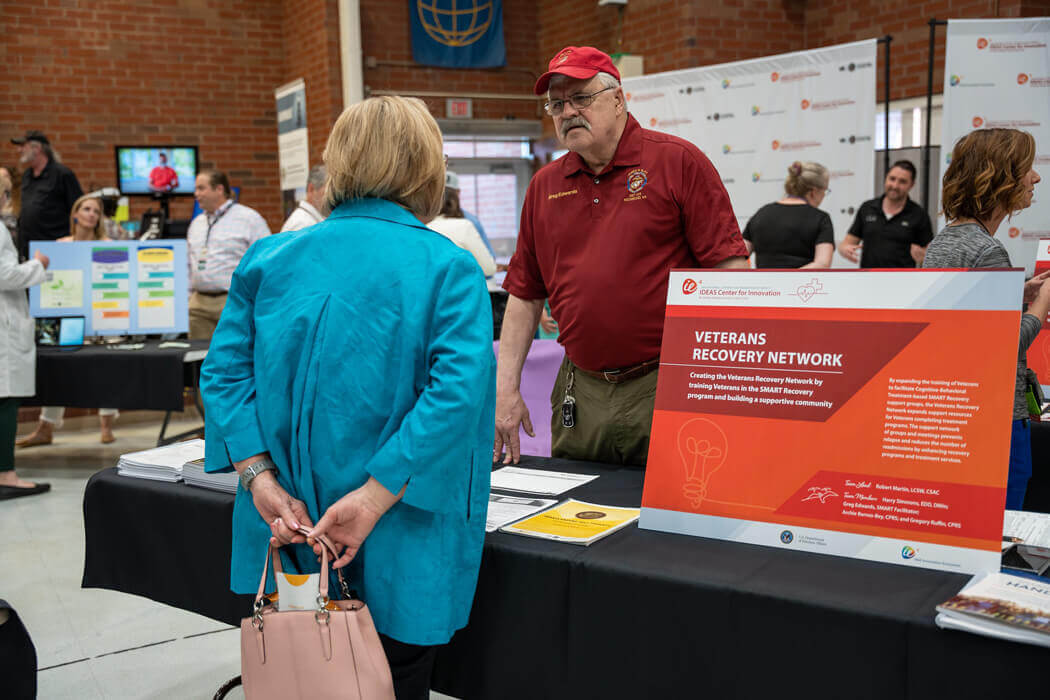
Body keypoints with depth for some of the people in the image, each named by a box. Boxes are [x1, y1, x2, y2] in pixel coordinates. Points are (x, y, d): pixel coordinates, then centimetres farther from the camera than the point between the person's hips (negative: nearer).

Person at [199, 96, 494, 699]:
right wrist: (373, 497, -20)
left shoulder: (270, 259, 2)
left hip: (287, 535, 4)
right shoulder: (450, 268, -9)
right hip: (397, 545, -3)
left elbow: (225, 371, -3)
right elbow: (458, 388, -21)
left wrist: (261, 478, -7)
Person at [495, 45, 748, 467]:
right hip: (580, 394, 4)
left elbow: (730, 270, -7)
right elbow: (525, 295, 14)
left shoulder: (679, 162, -3)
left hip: (666, 392, -4)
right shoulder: (545, 186, 11)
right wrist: (506, 387, 6)